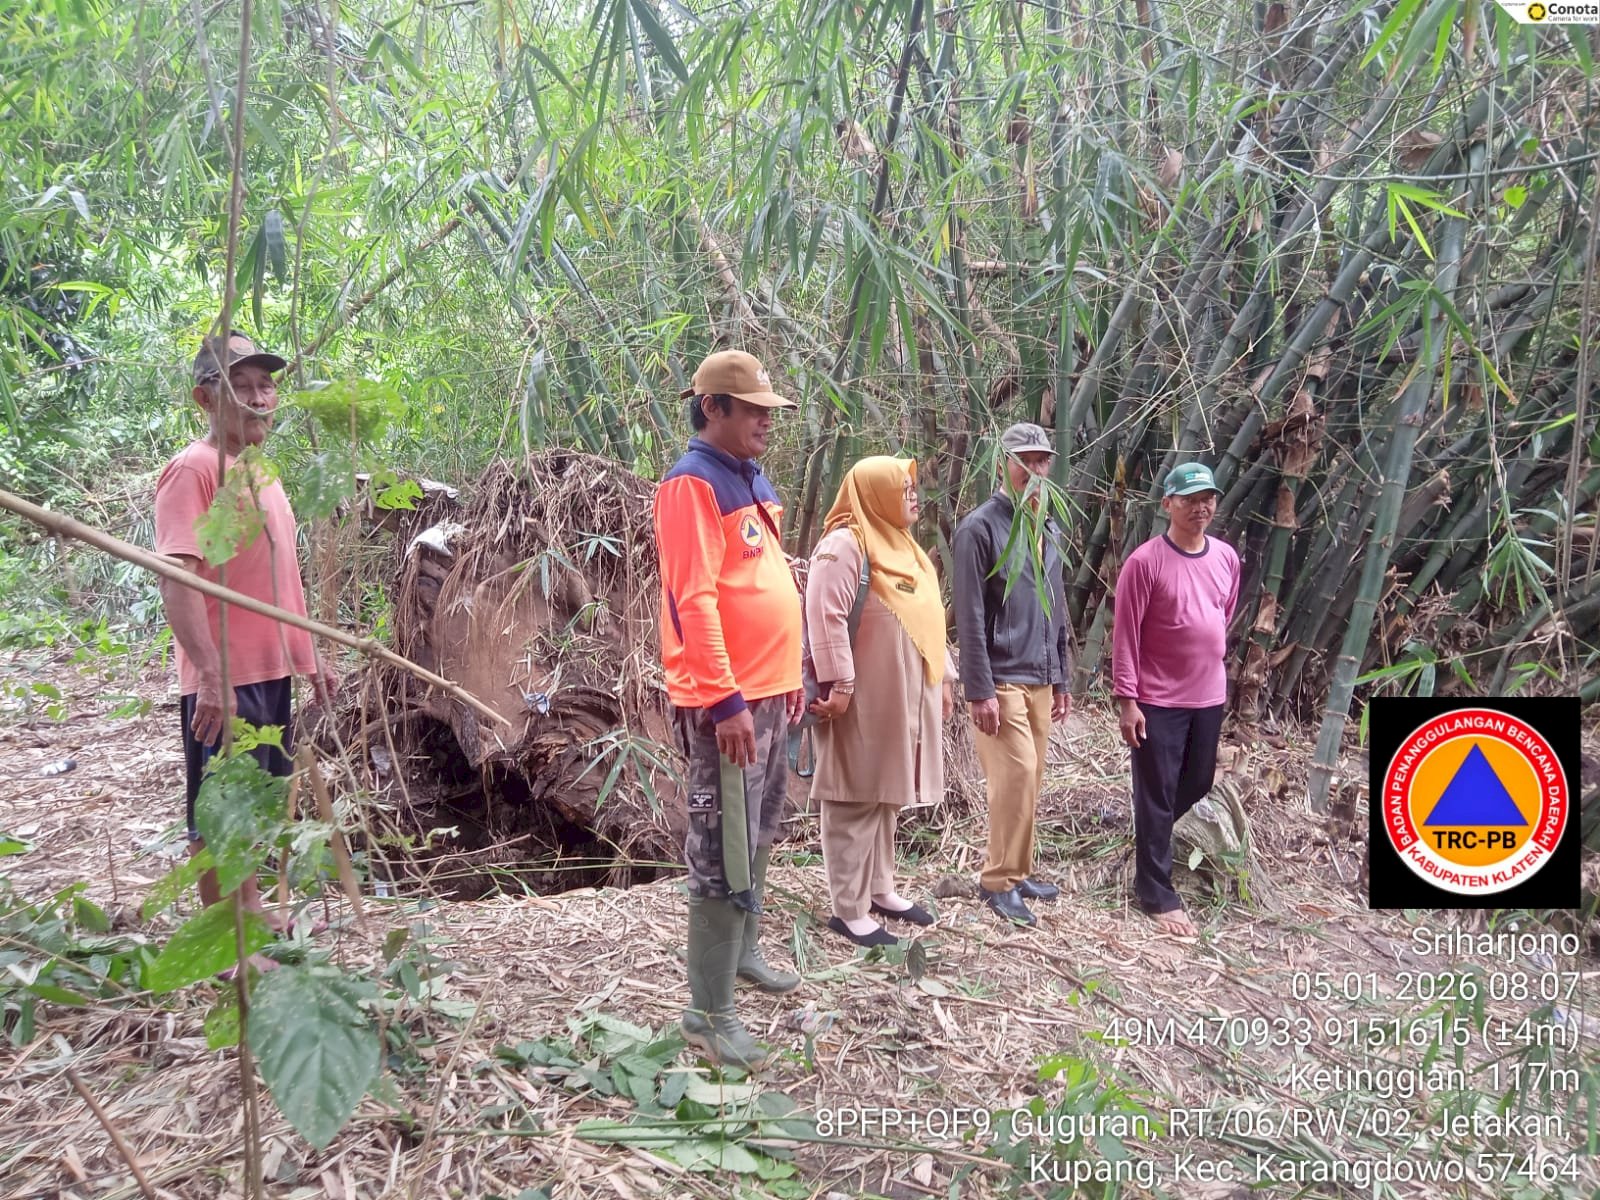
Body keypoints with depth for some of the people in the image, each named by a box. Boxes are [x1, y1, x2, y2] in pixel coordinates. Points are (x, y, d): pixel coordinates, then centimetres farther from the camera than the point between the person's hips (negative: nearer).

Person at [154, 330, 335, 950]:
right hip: (224, 680, -9)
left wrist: (308, 654, 21)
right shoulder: (193, 469, -14)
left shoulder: (260, 472, 14)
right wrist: (211, 676, -27)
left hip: (271, 669, 9)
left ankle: (251, 914, 35)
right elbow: (177, 578, -22)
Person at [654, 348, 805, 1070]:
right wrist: (726, 699, -23)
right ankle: (708, 1013, 4)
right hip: (727, 700, -10)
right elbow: (693, 600, -20)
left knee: (760, 834, 20)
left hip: (768, 690, 10)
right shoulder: (693, 483, -13)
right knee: (725, 852, -5)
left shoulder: (753, 482, 16)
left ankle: (742, 952, 37)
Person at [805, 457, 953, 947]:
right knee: (856, 799, -2)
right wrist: (839, 684, -25)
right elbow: (826, 618, -21)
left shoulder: (903, 546, 16)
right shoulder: (845, 545, -14)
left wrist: (941, 678, 18)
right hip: (864, 697, -9)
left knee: (885, 794, 17)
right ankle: (849, 909, 5)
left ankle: (880, 888, 29)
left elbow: (928, 617, 20)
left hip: (903, 694, 9)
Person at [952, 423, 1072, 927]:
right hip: (1001, 679, -7)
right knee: (1016, 774, -11)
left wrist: (1062, 678, 17)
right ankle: (999, 880, 1)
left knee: (1030, 780, 10)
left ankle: (1017, 872, 22)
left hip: (1040, 678, 7)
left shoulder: (1049, 529, 14)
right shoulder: (980, 527, -10)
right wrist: (980, 690, -17)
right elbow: (969, 616, -14)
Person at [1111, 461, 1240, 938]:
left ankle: (1152, 836, 42)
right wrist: (1126, 700, -16)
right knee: (1157, 796, 2)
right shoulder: (1145, 562, -15)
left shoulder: (1227, 558, 3)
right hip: (1158, 700, -6)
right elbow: (1125, 635, -14)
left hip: (1209, 696, 6)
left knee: (1197, 784, 18)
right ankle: (1156, 894, 13)